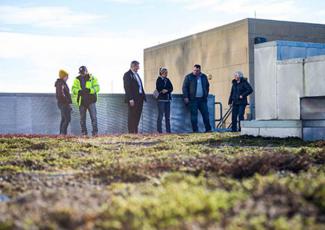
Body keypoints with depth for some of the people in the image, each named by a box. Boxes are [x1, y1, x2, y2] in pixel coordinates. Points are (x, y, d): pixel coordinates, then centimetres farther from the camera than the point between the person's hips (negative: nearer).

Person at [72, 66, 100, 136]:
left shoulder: (92, 78, 1)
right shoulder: (77, 79, 8)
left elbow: (97, 88, -7)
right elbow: (73, 89, 0)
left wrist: (89, 90, -24)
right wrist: (79, 91, -21)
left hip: (91, 101, -3)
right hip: (81, 101, 3)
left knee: (93, 117, -5)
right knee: (82, 118, 7)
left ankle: (95, 132, -1)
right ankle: (84, 132, 15)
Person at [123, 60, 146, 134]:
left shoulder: (136, 74, 20)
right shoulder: (127, 75, -8)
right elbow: (127, 88, -15)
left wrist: (143, 96, 13)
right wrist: (130, 99, -21)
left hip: (139, 98, 9)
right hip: (133, 100, -8)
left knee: (137, 116, 9)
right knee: (132, 116, -4)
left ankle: (135, 132, 15)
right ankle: (131, 132, -1)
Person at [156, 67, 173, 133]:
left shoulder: (167, 80, 15)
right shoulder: (159, 80, -2)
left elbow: (171, 88, 5)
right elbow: (159, 89, -12)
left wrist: (166, 90, -12)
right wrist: (167, 90, -10)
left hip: (167, 99, 6)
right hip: (161, 99, -6)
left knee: (168, 116, 6)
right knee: (160, 115, -5)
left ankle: (168, 130, 9)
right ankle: (159, 131, -2)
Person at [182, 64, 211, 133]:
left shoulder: (204, 77, 13)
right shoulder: (188, 77, 1)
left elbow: (207, 86, 23)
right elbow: (185, 87, -2)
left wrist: (206, 95, 14)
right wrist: (185, 97, -10)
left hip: (202, 99, 4)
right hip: (193, 99, -3)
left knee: (205, 114, 2)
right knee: (194, 114, -4)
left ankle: (208, 129, 7)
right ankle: (195, 130, 0)